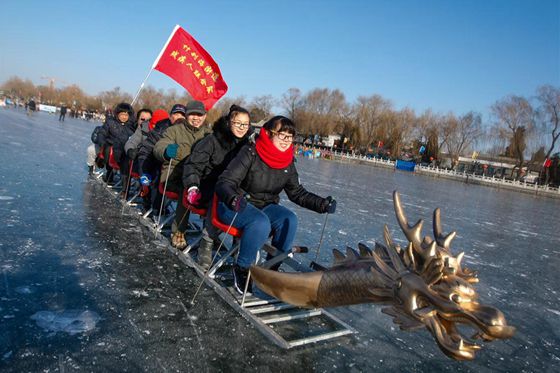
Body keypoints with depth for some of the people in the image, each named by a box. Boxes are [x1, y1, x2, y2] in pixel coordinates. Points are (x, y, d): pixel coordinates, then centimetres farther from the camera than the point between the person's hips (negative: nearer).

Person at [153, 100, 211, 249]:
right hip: (174, 176, -3)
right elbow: (159, 147, -5)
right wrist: (167, 151, -29)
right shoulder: (174, 130, 10)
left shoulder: (209, 134, 20)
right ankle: (178, 231, -21)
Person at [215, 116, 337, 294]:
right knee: (261, 223, -35)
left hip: (265, 206, 5)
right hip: (236, 206, -5)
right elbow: (224, 182, -23)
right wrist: (233, 199, -46)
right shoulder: (250, 154, -19)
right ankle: (241, 269, -12)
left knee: (289, 220, -23)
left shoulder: (288, 163, -1)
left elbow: (297, 193, 7)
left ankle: (273, 266, -4)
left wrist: (322, 204, -8)